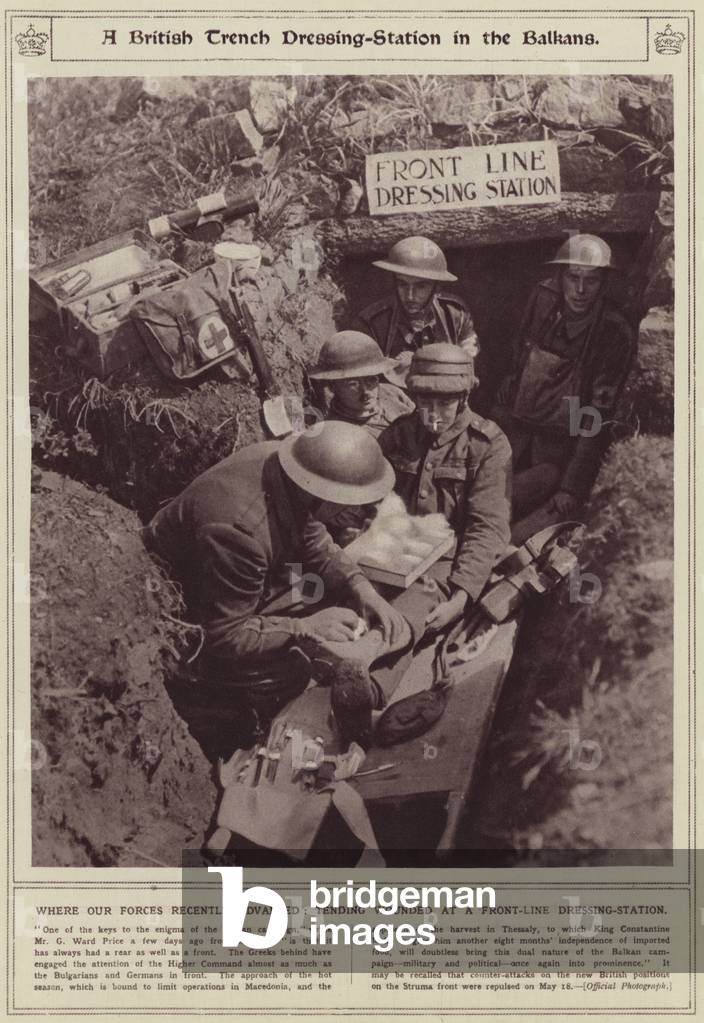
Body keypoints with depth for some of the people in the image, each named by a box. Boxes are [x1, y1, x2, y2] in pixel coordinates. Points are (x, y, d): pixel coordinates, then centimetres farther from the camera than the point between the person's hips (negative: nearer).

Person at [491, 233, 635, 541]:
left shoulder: (614, 333, -12)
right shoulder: (544, 300, 2)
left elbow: (597, 419, -13)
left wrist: (572, 487, -16)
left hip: (561, 451, -5)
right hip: (515, 432, 5)